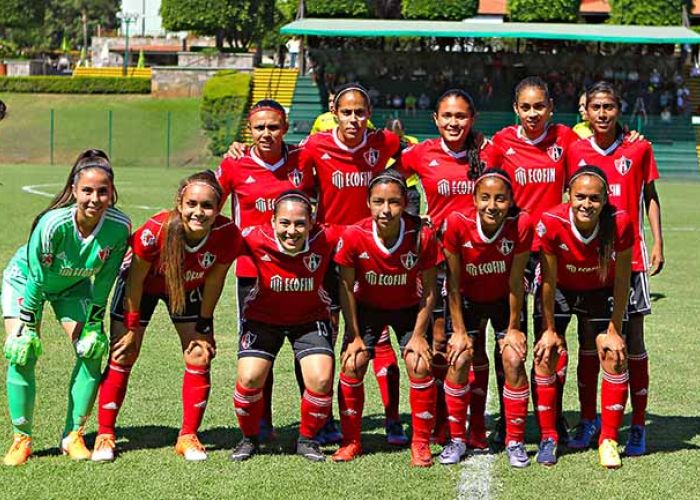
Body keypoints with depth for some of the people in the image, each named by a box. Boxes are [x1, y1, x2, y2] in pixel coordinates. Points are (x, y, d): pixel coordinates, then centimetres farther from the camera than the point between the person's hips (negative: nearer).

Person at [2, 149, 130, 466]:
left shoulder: (120, 226, -29)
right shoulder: (53, 224, -38)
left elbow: (104, 279, -13)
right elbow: (36, 279, -26)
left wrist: (94, 324, -9)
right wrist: (27, 327, -21)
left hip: (73, 285, 3)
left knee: (92, 351, -9)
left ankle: (73, 436, 4)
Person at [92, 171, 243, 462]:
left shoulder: (228, 235, -32)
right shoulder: (155, 231, -40)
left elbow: (214, 280, -13)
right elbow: (135, 280, -22)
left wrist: (204, 325, -5)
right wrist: (132, 327, -14)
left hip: (189, 288, 2)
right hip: (144, 283, -2)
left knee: (200, 356, -4)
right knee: (123, 356, -3)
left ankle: (188, 437, 10)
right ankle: (105, 435, 9)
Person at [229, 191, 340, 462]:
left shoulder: (326, 239, -26)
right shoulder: (256, 239, -26)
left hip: (311, 318, 0)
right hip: (263, 317, 0)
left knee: (321, 380, -17)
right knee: (250, 377, -17)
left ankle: (307, 439, 10)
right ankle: (249, 438, 11)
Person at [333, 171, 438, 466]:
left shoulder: (422, 236, -27)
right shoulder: (354, 236, -26)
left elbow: (429, 290, -13)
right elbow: (347, 288, -13)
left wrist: (418, 335, -15)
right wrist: (354, 336, -12)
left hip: (409, 309, 0)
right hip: (367, 308, 1)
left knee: (420, 366, -16)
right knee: (352, 365, -14)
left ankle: (421, 444, 1)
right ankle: (351, 441, 4)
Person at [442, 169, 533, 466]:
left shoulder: (522, 225, -27)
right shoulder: (457, 223, -28)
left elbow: (516, 281, -17)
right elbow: (453, 282, -17)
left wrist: (513, 328, -11)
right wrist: (459, 329, -13)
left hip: (504, 301, 0)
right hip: (468, 300, 0)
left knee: (514, 361, -14)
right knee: (459, 361, -14)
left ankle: (515, 441, 2)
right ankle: (457, 439, 3)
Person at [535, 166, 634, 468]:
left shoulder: (620, 223, -31)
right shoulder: (551, 222, -32)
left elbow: (622, 281, -18)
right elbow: (548, 280, -19)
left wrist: (615, 329, -12)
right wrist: (550, 329, -12)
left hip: (601, 292, 1)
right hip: (560, 289, 0)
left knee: (615, 356, -10)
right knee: (546, 353, -11)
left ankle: (609, 440, 3)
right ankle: (548, 437, 4)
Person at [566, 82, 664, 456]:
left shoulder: (638, 149, 1)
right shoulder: (575, 151, 4)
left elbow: (650, 197, 8)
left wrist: (657, 243, 0)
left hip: (629, 254, -1)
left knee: (632, 341, -1)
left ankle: (638, 426, 5)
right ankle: (588, 420, 17)